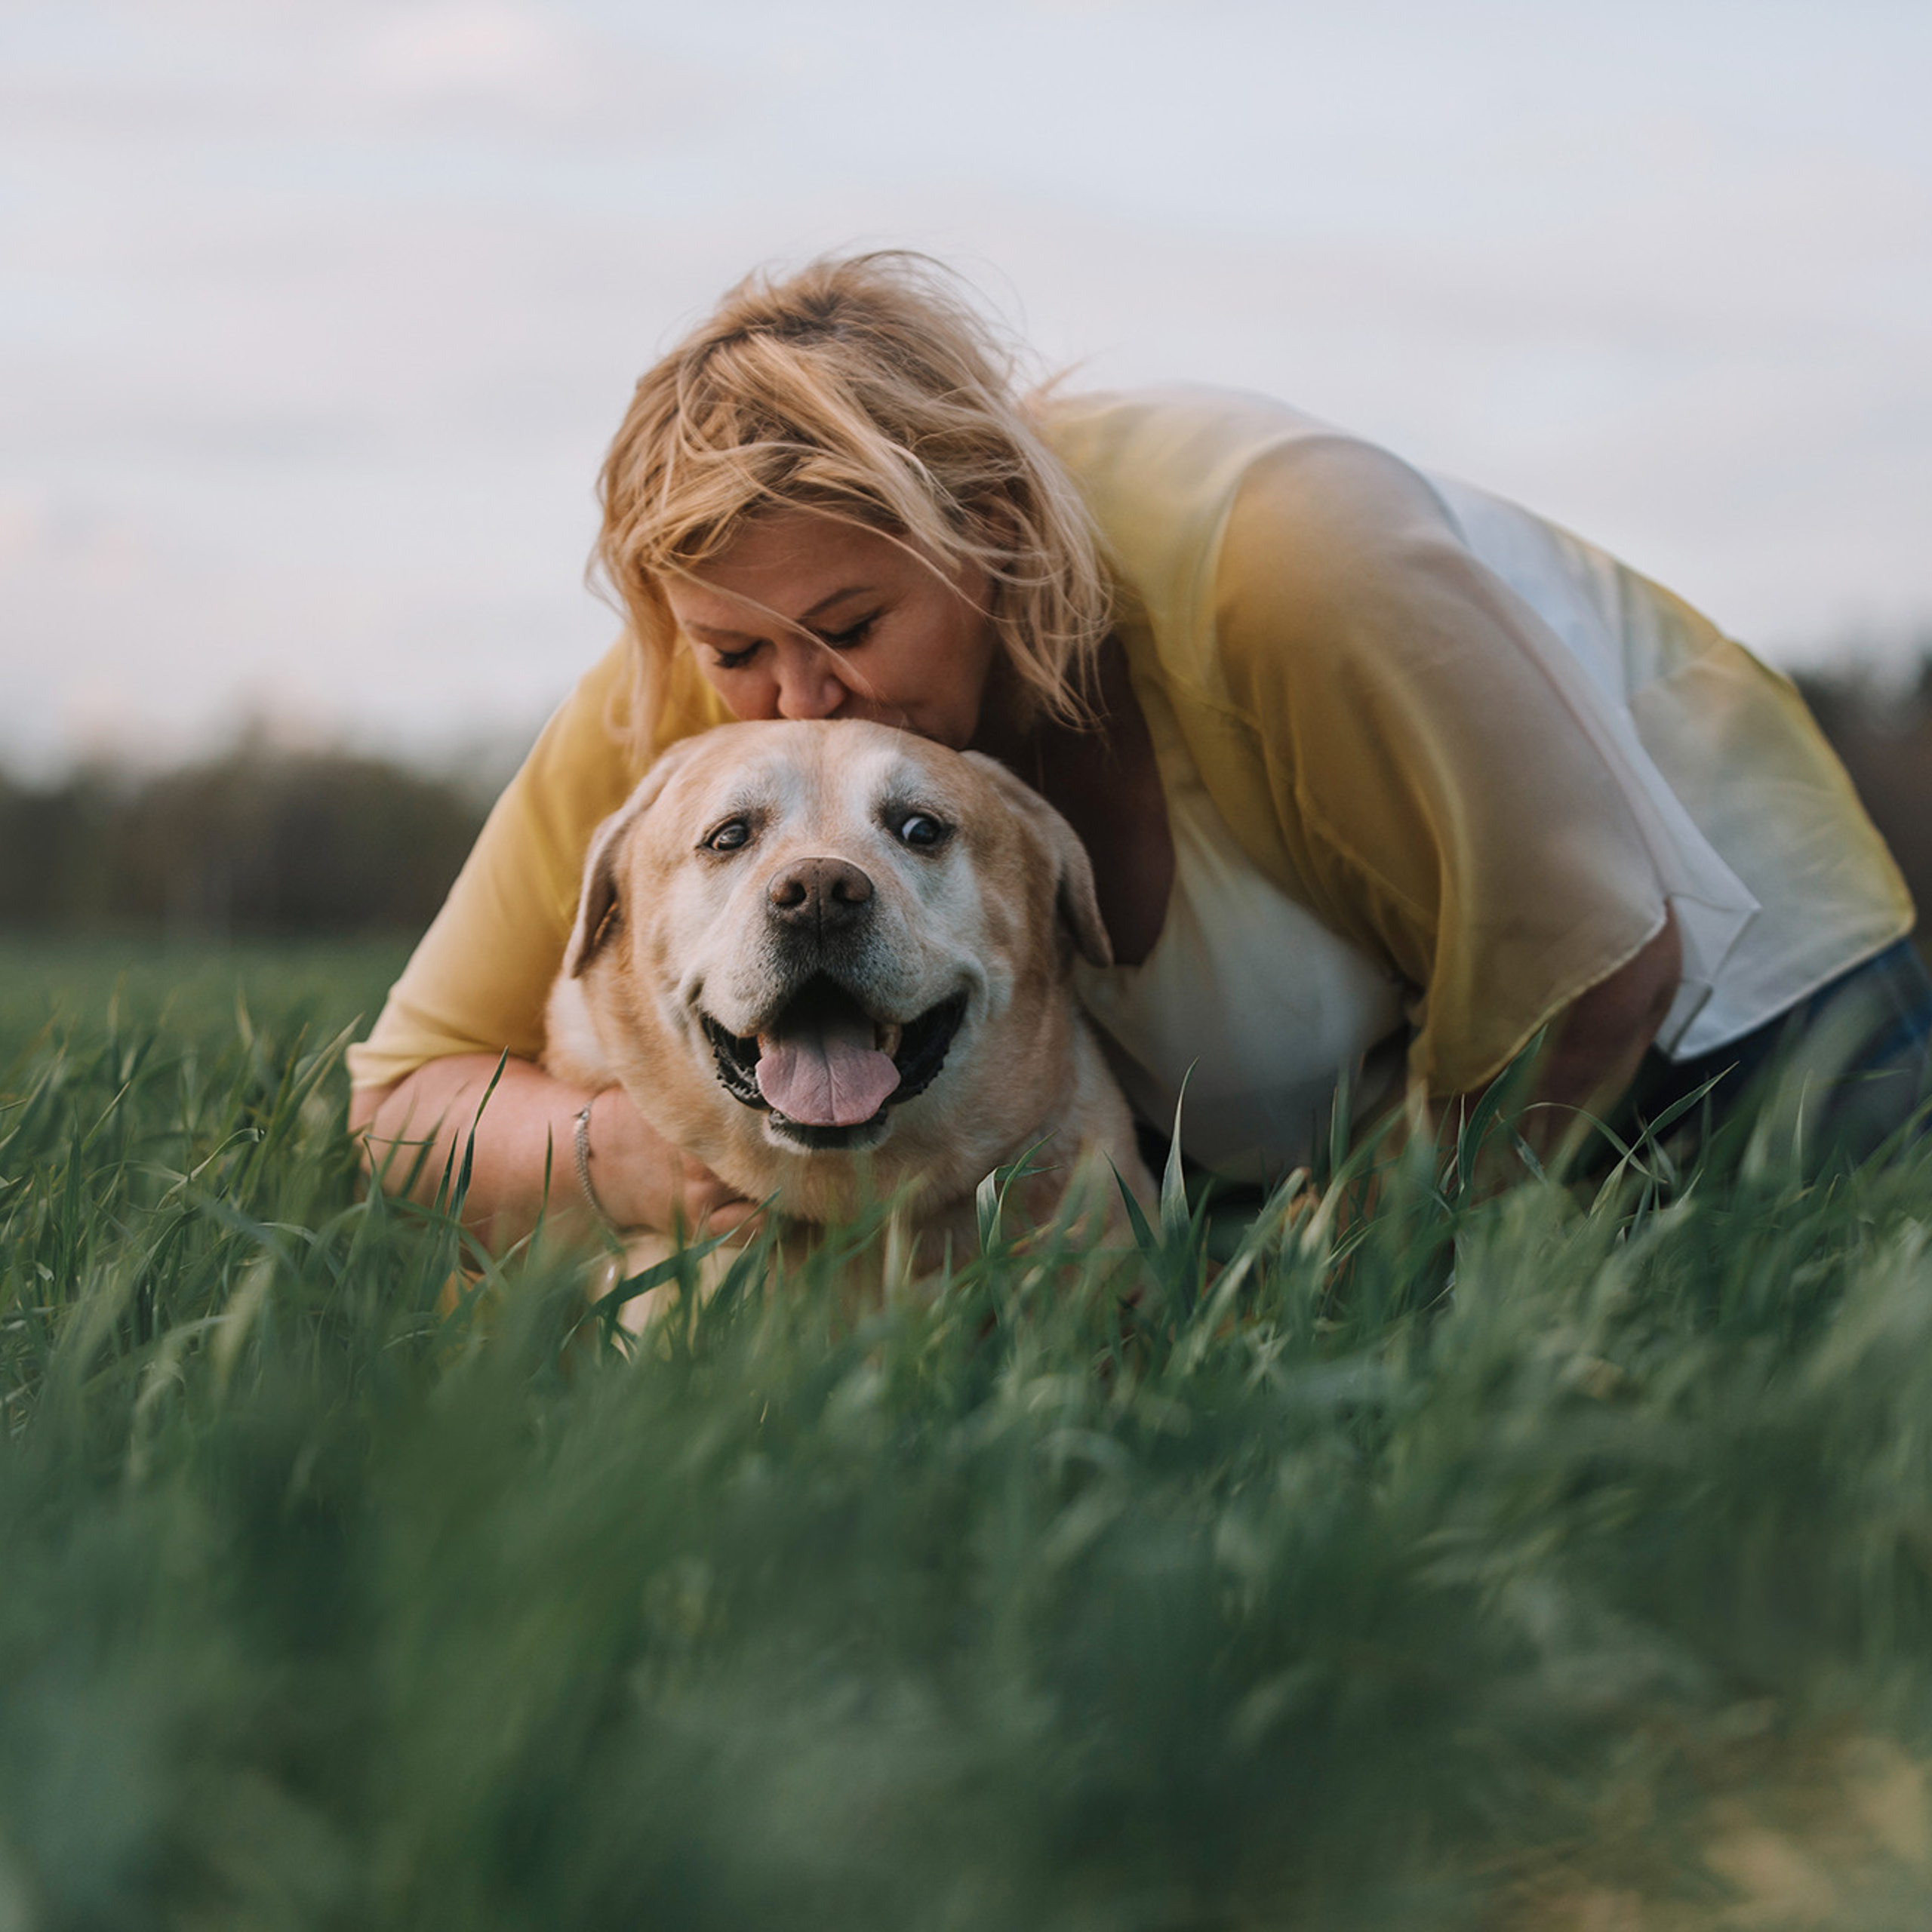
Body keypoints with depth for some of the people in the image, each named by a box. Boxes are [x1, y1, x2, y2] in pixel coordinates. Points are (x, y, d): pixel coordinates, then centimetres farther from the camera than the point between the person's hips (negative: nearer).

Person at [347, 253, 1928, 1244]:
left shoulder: (1276, 560, -38)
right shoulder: (691, 689, -25)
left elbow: (1588, 965, -26)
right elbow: (412, 1084, -18)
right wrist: (622, 1154, -39)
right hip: (1280, 1118, 5)